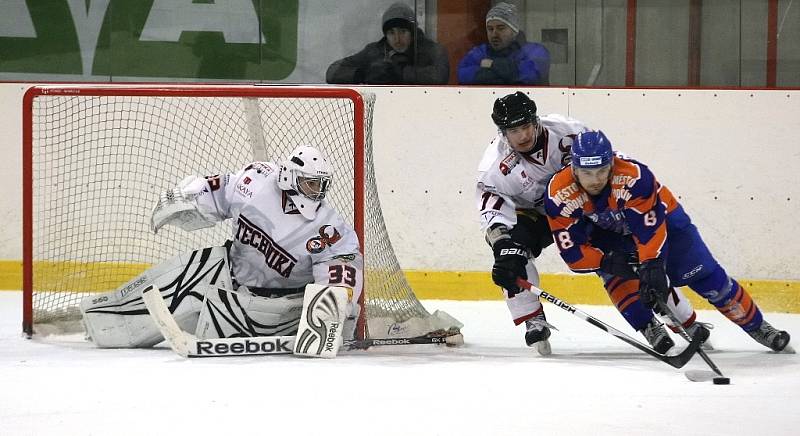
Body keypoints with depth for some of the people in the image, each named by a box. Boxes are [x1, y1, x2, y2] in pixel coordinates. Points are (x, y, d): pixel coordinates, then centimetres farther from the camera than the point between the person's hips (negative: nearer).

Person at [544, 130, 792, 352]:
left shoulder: (634, 176, -40)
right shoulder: (559, 196, -31)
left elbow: (651, 229, -36)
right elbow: (572, 252, -26)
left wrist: (653, 268, -42)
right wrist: (609, 262, -37)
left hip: (661, 217, -3)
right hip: (607, 231, 3)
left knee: (704, 275, -3)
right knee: (615, 274, -22)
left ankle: (757, 326, 12)